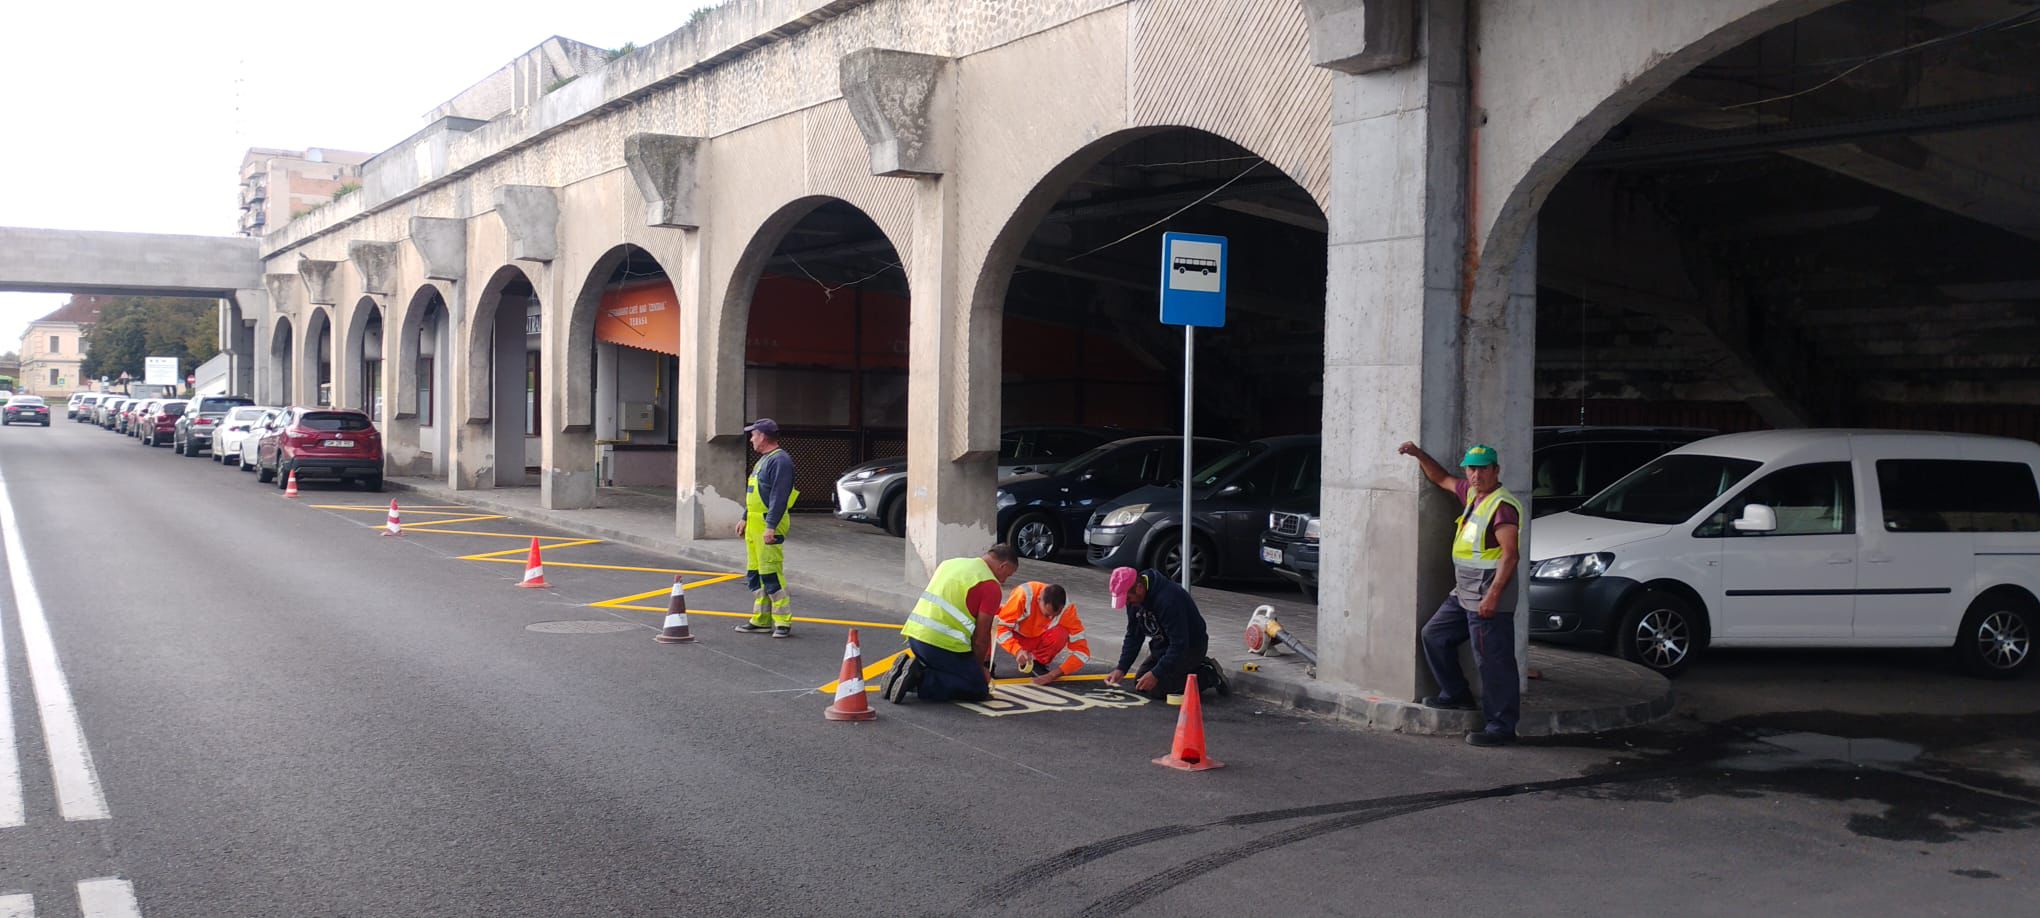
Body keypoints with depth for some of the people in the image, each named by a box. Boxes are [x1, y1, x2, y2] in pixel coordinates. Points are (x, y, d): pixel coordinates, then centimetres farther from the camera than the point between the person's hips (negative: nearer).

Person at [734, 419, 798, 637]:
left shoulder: (780, 461, -14)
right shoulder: (763, 460, 19)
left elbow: (779, 497, -21)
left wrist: (771, 527, -26)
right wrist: (745, 519, 25)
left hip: (769, 524, -11)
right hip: (754, 525, 11)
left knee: (771, 574, -11)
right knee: (755, 574, 12)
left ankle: (783, 621, -8)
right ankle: (761, 620, 19)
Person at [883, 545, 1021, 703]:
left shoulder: (949, 563, 19)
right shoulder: (991, 585, -5)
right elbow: (981, 636, -5)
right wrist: (979, 667, 13)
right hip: (943, 643, -8)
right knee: (979, 690, 2)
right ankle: (919, 680, -14)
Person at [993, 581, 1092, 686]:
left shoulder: (1067, 608, -27)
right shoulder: (1024, 595, -34)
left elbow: (1082, 651, -26)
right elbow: (1000, 627, -28)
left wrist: (1053, 675, -34)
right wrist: (1017, 650, -44)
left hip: (1038, 639, 1)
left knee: (1061, 634, -33)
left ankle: (1039, 662, -4)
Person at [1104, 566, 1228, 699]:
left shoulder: (1168, 599, -33)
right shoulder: (1134, 599, -6)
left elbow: (1179, 645, -31)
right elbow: (1133, 636, 5)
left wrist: (1156, 674, -30)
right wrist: (1121, 668, -4)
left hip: (1190, 647, -9)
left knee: (1155, 689, -19)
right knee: (1139, 684, 7)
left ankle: (1209, 675, -5)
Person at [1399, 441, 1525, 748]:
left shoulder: (1503, 505, -16)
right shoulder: (1471, 494, 12)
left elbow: (1509, 554, -22)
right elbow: (1442, 479, 31)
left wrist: (1492, 596, -26)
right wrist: (1419, 455, 17)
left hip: (1488, 598, -10)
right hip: (1463, 595, 10)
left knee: (1493, 663, -7)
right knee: (1434, 636, 18)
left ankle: (1502, 726, -2)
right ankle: (1455, 694, 30)